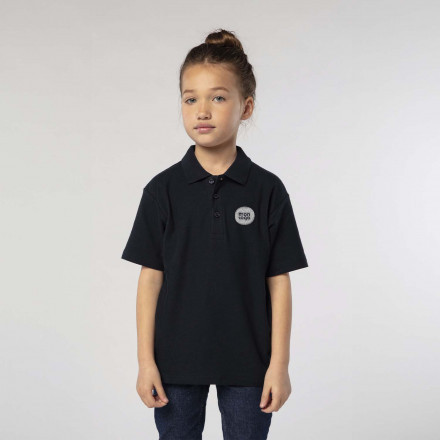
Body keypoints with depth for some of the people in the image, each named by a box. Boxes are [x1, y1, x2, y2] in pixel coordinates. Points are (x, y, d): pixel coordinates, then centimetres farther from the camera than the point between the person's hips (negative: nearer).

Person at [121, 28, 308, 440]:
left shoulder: (267, 190, -5)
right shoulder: (163, 189, -3)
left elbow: (279, 281, -3)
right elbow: (150, 277, -1)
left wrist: (279, 364, -4)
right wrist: (145, 360, -3)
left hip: (247, 362, 0)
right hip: (176, 360, 1)